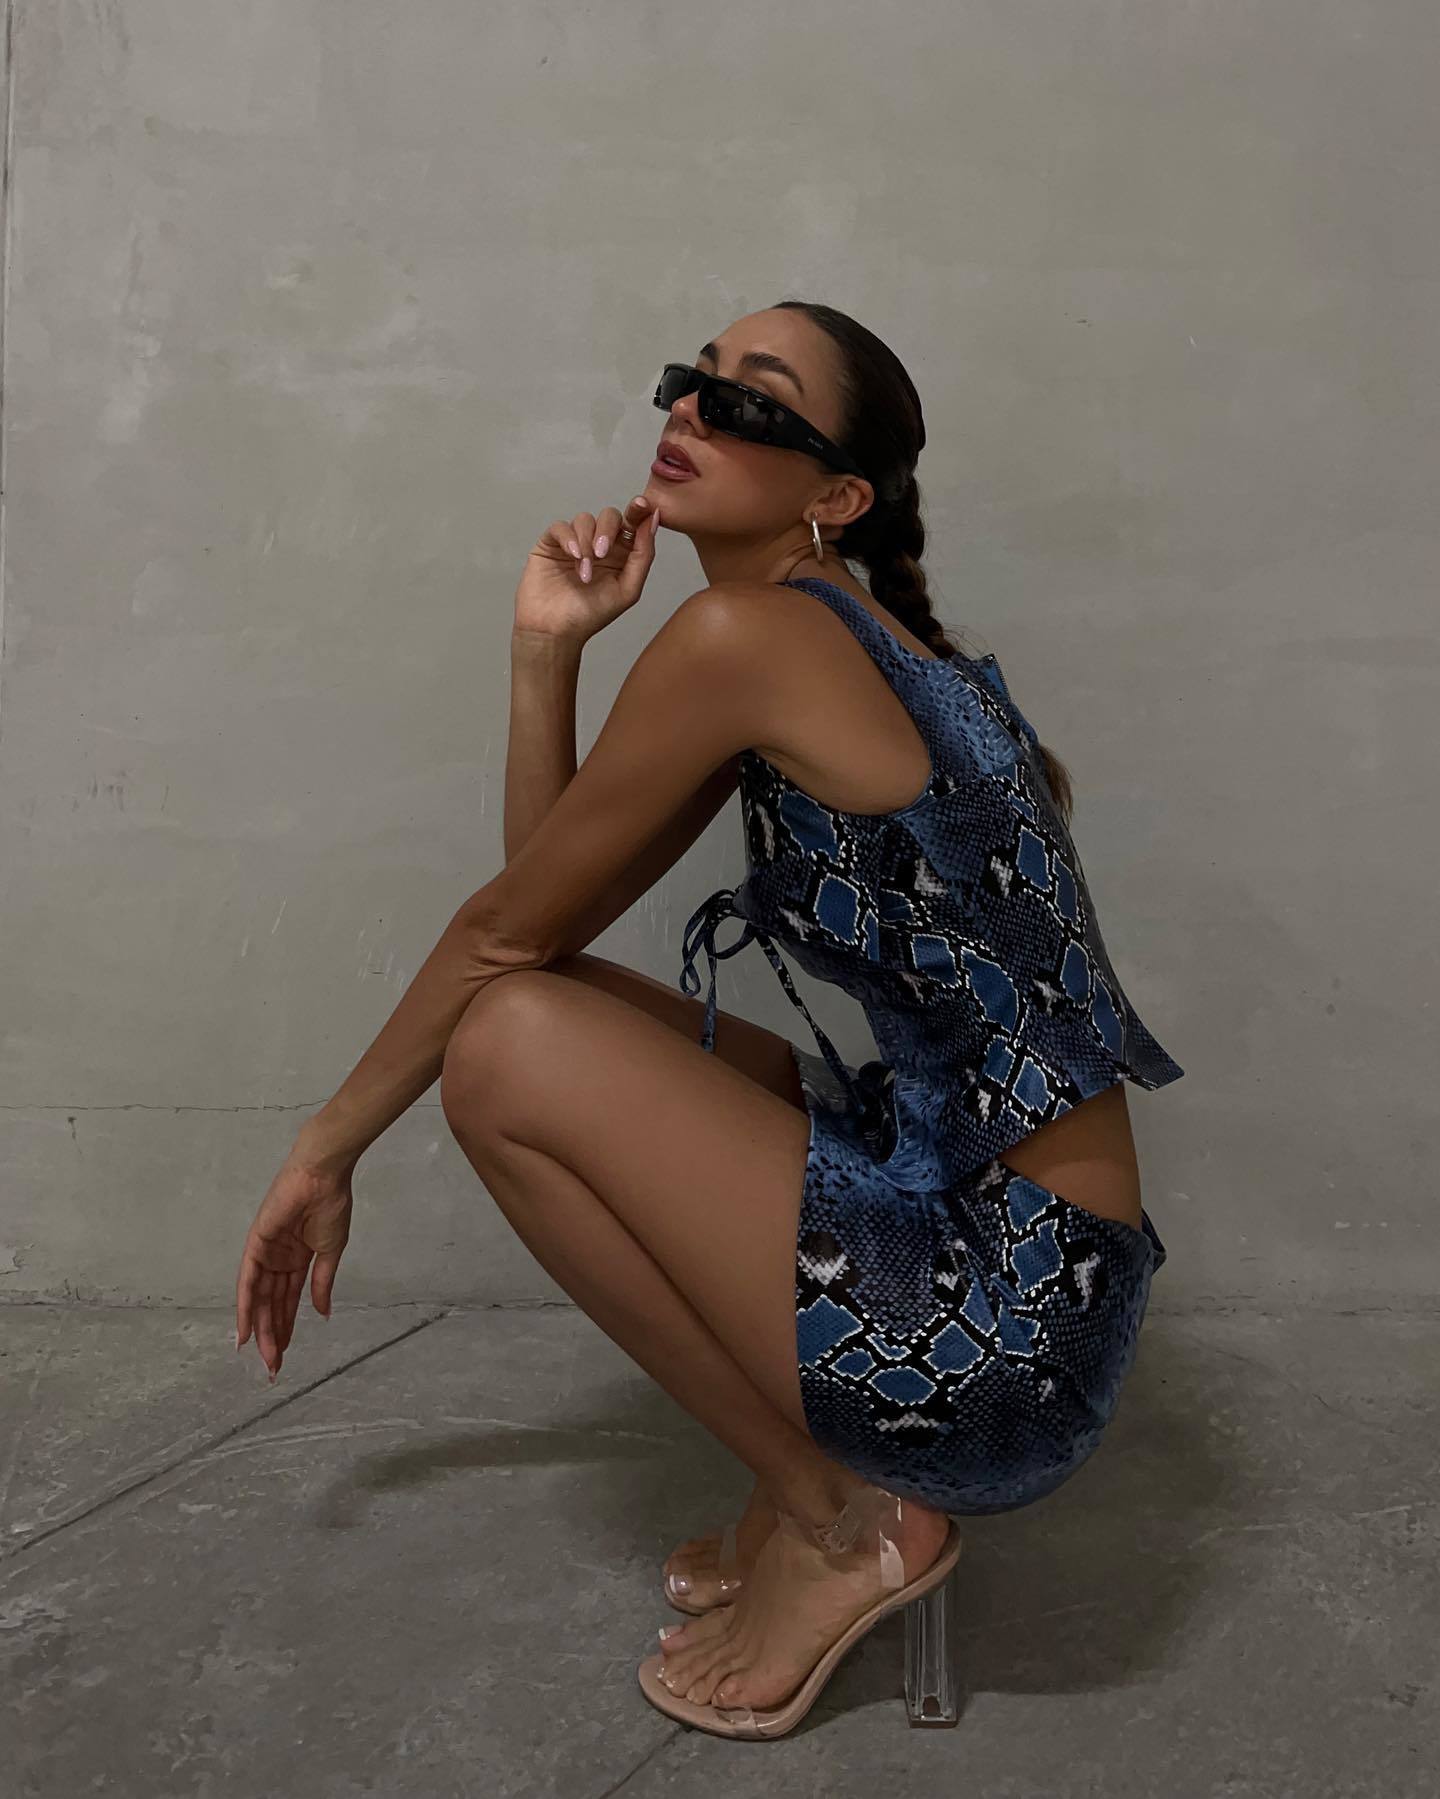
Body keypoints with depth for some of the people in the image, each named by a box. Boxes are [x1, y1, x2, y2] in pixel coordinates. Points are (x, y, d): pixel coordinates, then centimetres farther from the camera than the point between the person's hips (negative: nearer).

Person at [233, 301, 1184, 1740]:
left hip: (1010, 1322, -9)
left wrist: (327, 1150, 7)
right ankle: (824, 1475, 16)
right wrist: (546, 650, 2)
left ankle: (835, 1521, 1)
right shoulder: (848, 644, 12)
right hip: (1012, 1260, 9)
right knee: (570, 1012, 13)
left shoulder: (747, 633, -15)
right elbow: (551, 924, 11)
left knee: (509, 1045, -13)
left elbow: (502, 931, -6)